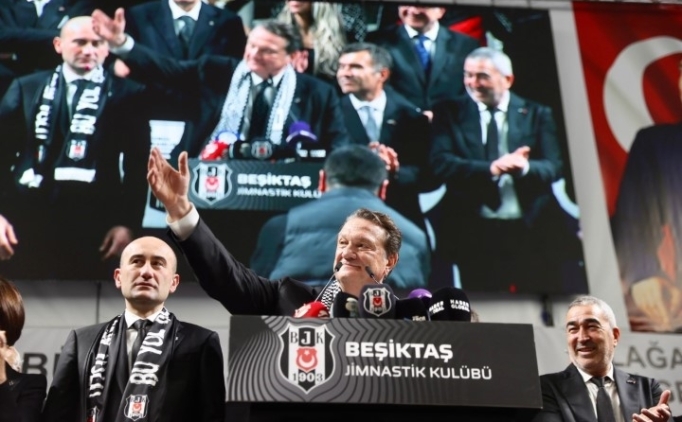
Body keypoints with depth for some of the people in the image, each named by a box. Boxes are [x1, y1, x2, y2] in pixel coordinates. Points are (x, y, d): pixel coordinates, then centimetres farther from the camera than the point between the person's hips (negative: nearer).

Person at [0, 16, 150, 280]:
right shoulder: (27, 88, 10)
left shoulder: (128, 95, 4)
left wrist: (128, 222, -5)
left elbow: (137, 165, 1)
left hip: (90, 223, -2)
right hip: (26, 218, 2)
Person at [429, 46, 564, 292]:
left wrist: (525, 167, -25)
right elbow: (441, 163, -8)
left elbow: (553, 166, -2)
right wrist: (490, 169, -23)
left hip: (531, 232, 1)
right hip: (474, 234, -1)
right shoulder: (449, 113, 6)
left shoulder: (537, 114, 9)